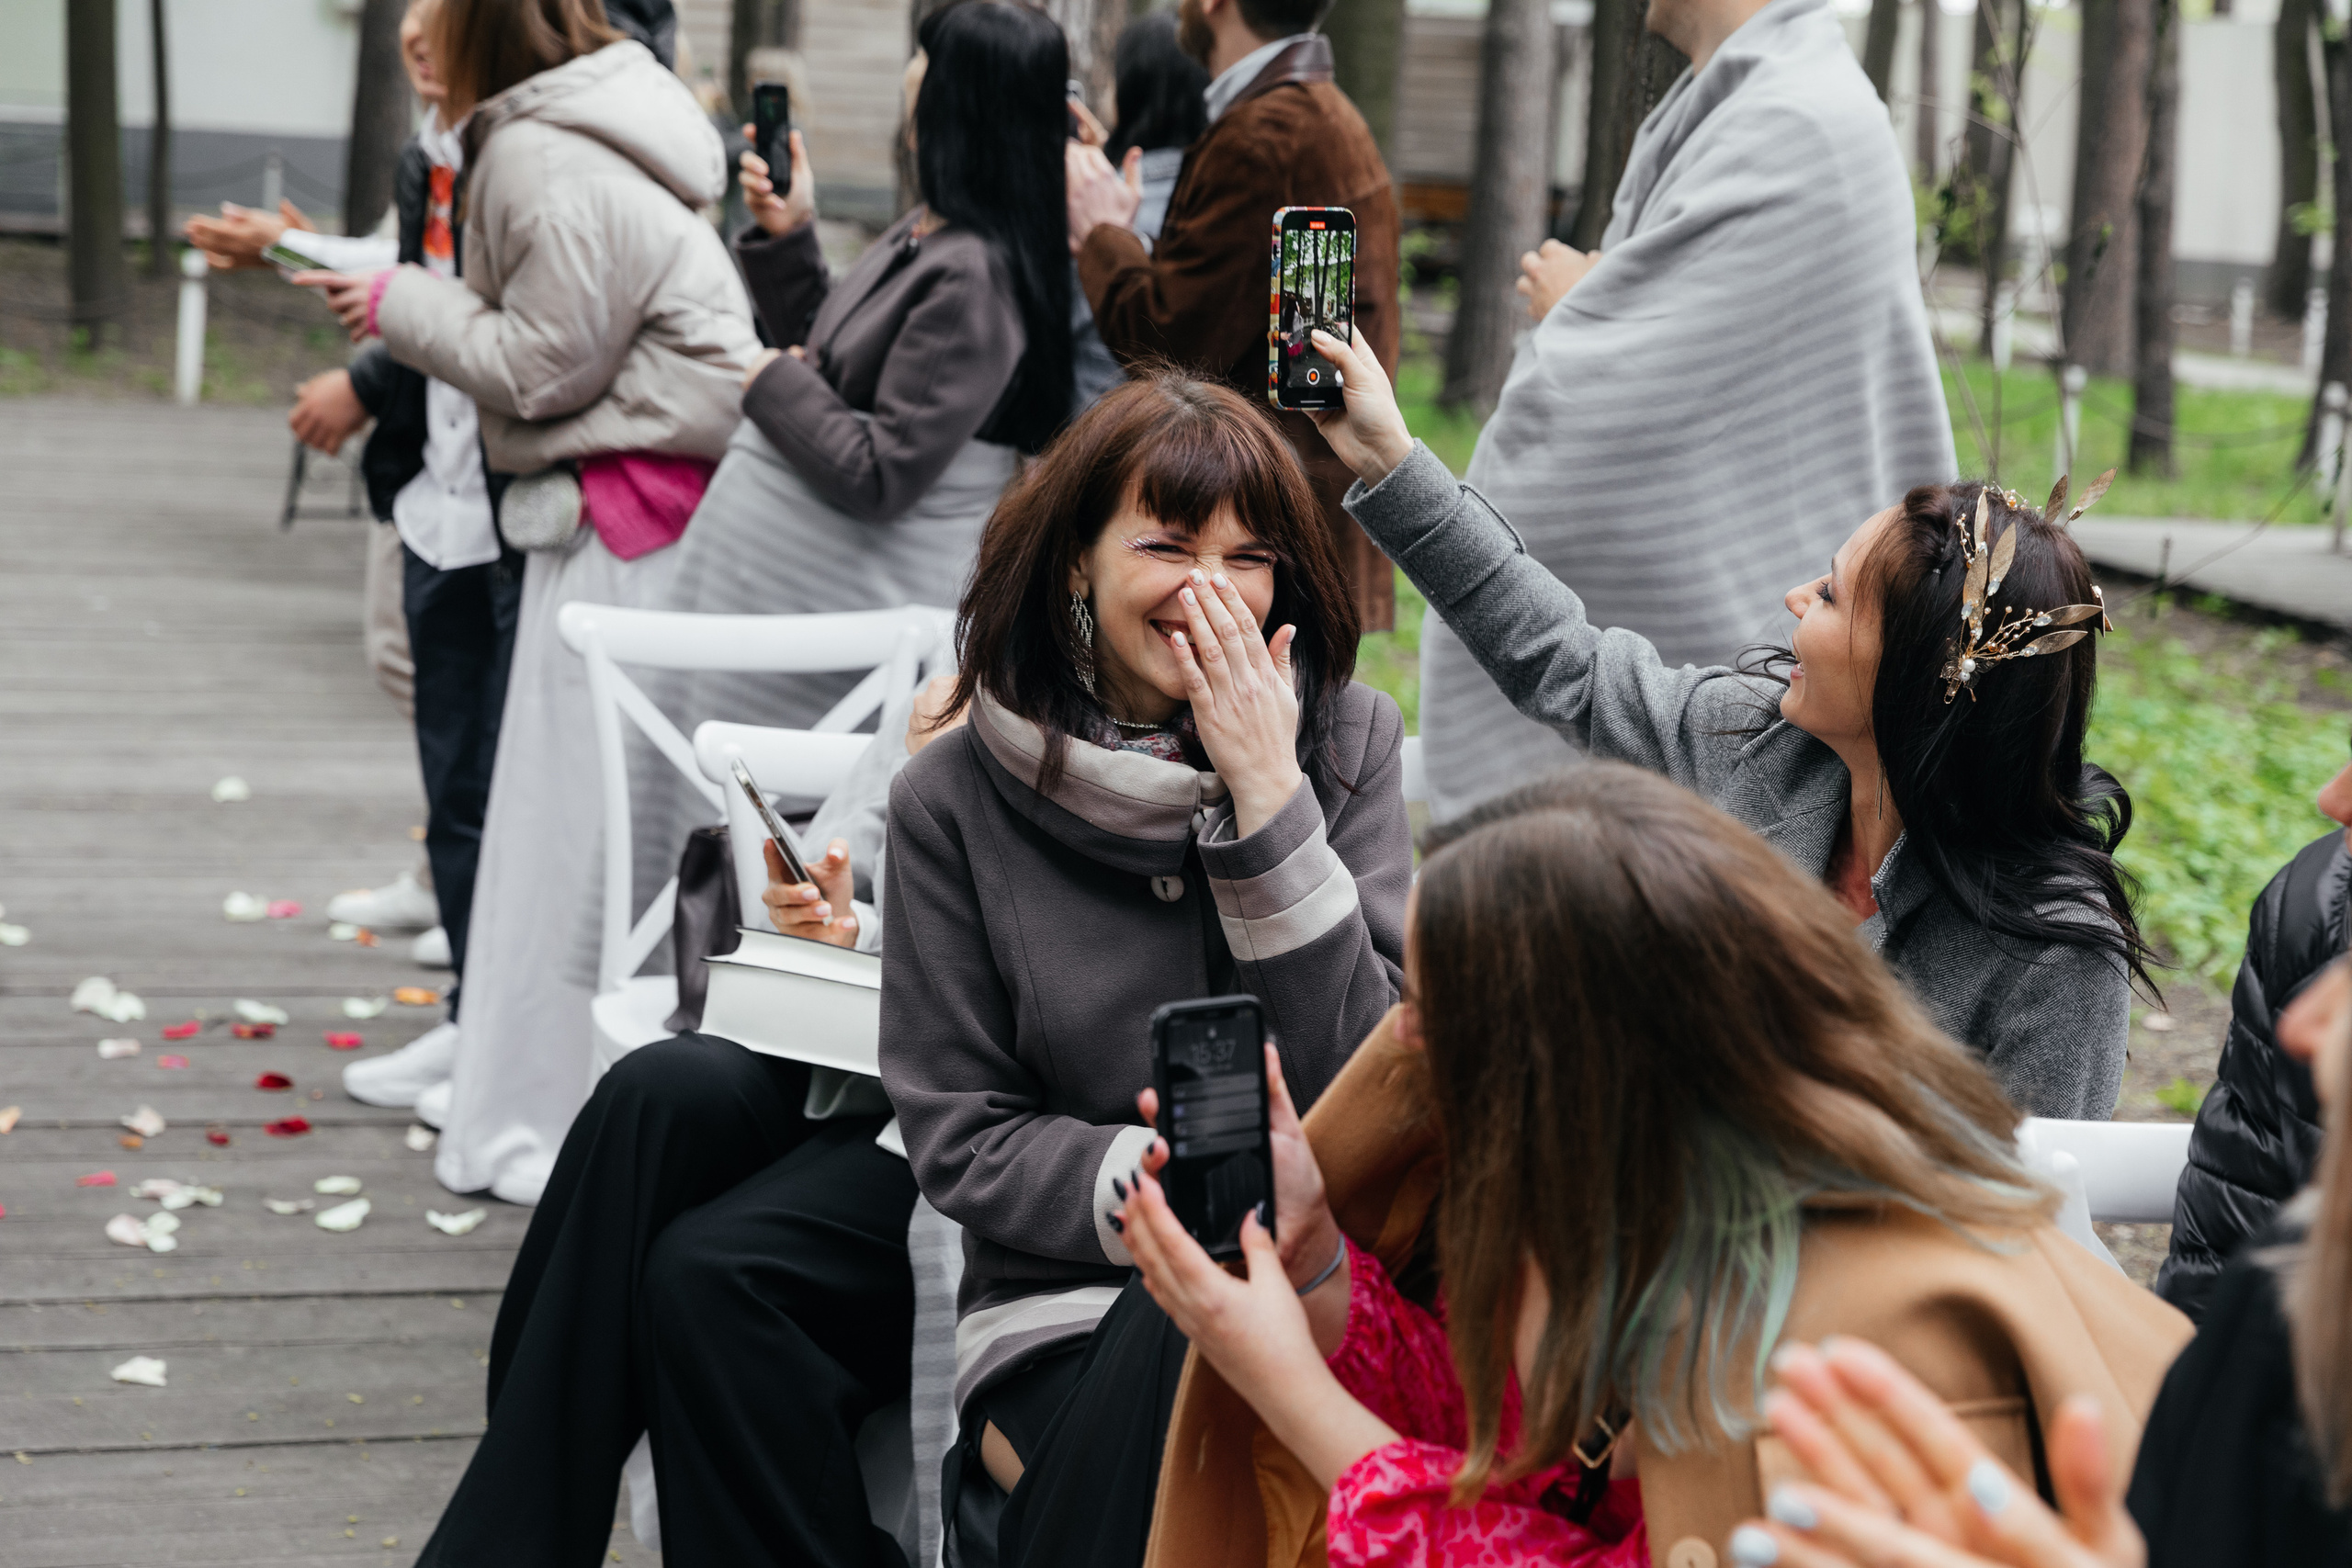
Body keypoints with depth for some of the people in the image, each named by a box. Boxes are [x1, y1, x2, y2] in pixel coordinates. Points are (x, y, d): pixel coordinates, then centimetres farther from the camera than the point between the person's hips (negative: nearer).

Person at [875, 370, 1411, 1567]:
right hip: (1067, 1317, -1)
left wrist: (1268, 793, -12)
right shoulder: (956, 802, 2)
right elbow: (958, 1138, 2)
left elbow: (1367, 1083, -4)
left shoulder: (1348, 742, 4)